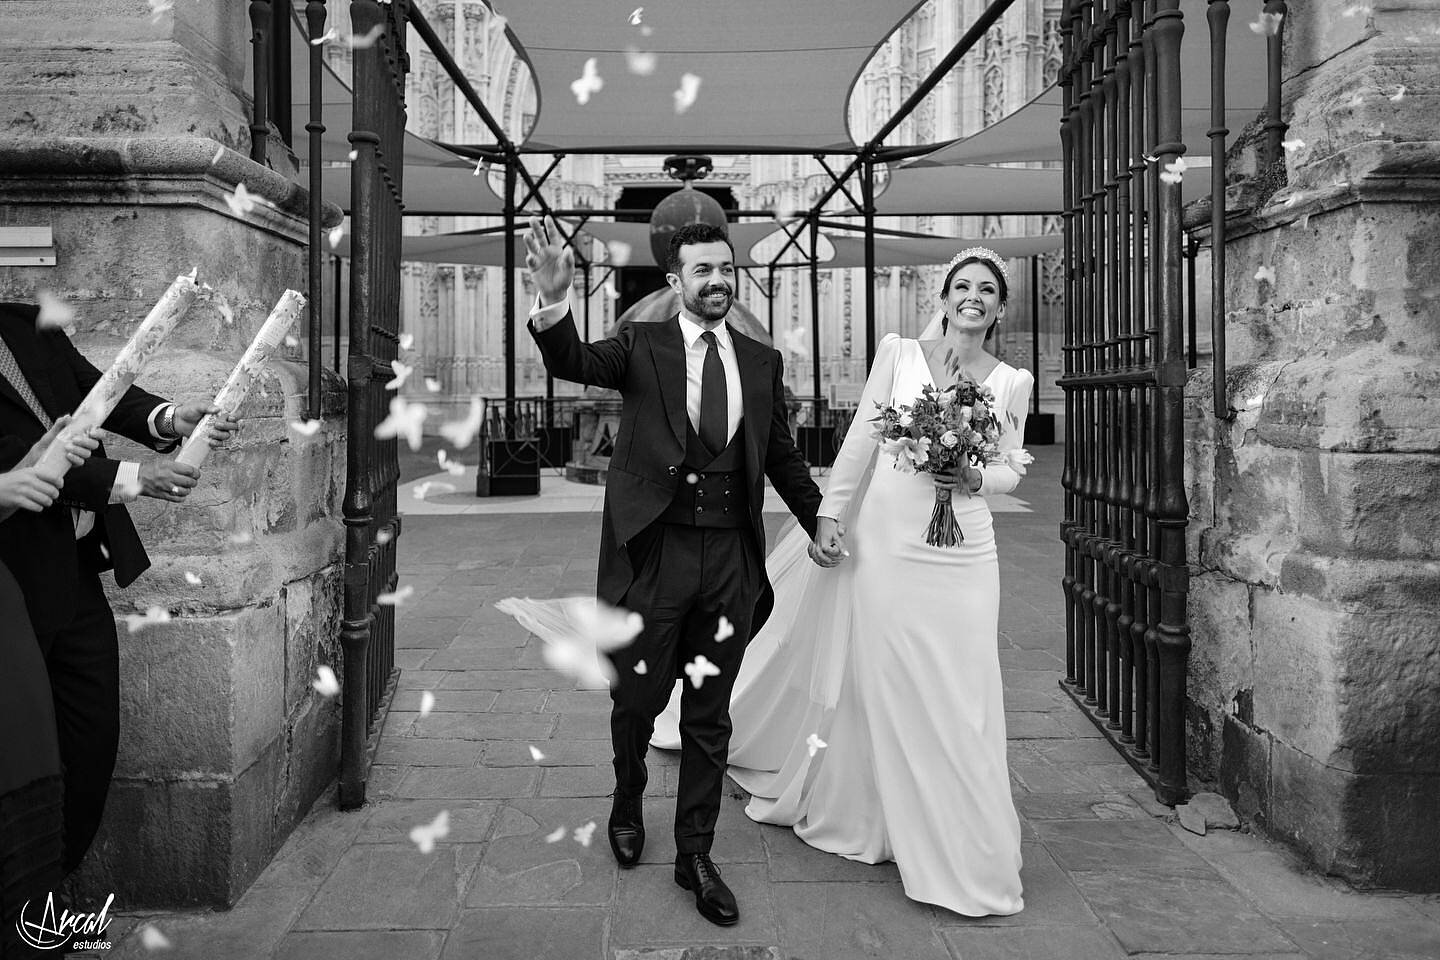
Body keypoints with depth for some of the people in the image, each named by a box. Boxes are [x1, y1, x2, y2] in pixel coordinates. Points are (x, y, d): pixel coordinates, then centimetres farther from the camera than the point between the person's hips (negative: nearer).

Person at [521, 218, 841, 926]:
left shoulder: (762, 362, 9)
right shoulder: (642, 345, 1)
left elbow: (782, 456, 17)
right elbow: (574, 363, -17)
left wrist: (821, 523, 15)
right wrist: (554, 302, -35)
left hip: (731, 559, 2)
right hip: (653, 551, -2)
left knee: (710, 716, 11)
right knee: (636, 699, 12)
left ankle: (695, 856, 26)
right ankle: (628, 804, 42)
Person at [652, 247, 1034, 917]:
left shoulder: (1013, 382, 5)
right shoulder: (898, 353, 1)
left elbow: (1012, 469, 13)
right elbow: (861, 439, 0)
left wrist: (975, 478, -9)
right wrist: (830, 511, -5)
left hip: (964, 554, 1)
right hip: (887, 539, -1)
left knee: (959, 693, 3)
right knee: (883, 680, 6)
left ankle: (959, 842, 22)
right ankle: (875, 813, 27)